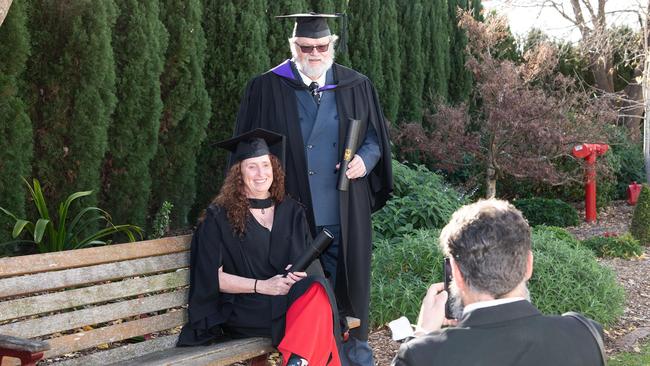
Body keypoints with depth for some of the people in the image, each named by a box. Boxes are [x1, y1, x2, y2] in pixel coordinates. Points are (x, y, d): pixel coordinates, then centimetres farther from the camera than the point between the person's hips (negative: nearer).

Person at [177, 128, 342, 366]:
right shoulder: (219, 217, 4)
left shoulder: (292, 212, 17)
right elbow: (213, 277, -2)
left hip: (293, 297, 4)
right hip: (243, 308, -4)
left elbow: (311, 262, 16)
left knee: (316, 294, -34)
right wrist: (261, 286, -14)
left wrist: (300, 273, -8)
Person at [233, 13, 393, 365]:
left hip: (344, 213, 2)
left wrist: (365, 158, -9)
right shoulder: (266, 88, 0)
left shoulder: (357, 86, 6)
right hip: (291, 211, -2)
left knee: (348, 281, 9)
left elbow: (375, 135, 13)